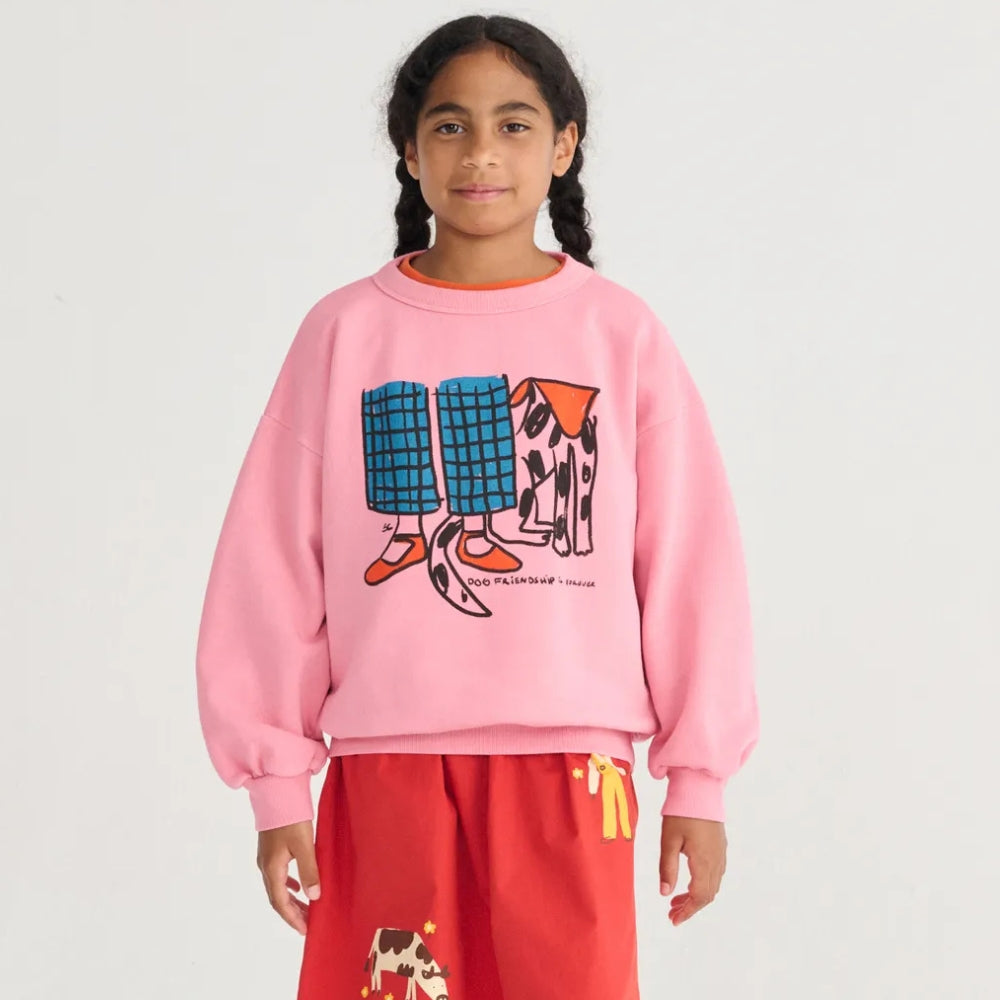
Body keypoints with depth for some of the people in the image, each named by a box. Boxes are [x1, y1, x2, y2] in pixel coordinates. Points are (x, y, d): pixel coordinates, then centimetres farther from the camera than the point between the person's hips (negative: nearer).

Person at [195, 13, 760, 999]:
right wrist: (278, 782, 3)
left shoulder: (620, 333, 3)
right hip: (386, 764, 0)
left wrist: (699, 775, 4)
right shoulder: (346, 332, 3)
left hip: (569, 762, 0)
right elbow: (271, 564, 4)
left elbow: (691, 559, 5)